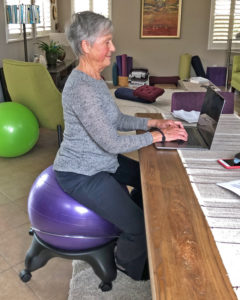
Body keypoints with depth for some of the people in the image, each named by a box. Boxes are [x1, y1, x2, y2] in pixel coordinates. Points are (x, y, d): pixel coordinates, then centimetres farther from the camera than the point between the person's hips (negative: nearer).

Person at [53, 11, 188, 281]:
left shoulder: (95, 78, 4)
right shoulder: (80, 88, -29)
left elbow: (117, 120, 11)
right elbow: (112, 143, -29)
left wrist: (154, 122, 0)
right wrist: (159, 136, -20)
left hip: (102, 161, 10)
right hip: (81, 175, -10)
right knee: (141, 226, -10)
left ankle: (125, 224, 41)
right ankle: (129, 264, 23)